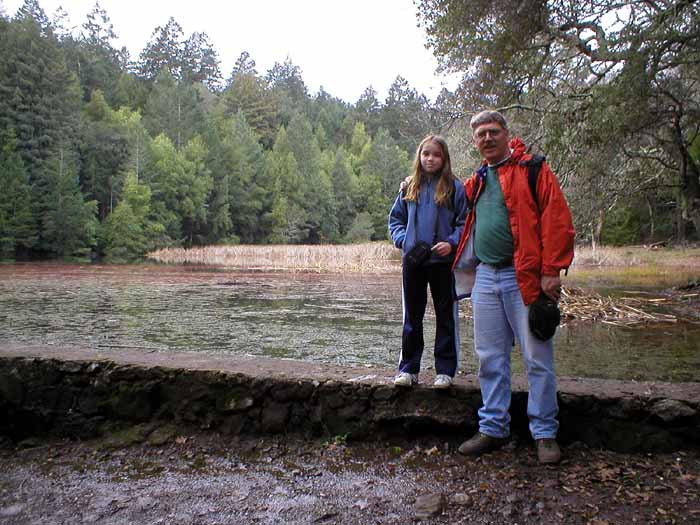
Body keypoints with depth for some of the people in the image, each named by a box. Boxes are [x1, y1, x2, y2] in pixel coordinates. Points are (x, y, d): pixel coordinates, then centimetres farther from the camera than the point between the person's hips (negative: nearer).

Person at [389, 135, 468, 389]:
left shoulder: (455, 187, -1)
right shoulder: (410, 186, 9)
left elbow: (464, 222, -2)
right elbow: (395, 218, 14)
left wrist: (451, 243, -17)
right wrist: (402, 240, -3)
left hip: (443, 261, -3)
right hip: (413, 261, 3)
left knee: (446, 317, 6)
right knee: (412, 317, 10)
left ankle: (445, 370, 15)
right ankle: (408, 368, 20)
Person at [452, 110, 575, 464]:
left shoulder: (533, 171, -2)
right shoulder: (475, 181, 16)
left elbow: (558, 222, -9)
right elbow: (468, 223, 31)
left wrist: (551, 271, -14)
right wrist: (470, 268, 21)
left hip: (524, 277, -6)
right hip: (485, 277, 6)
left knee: (537, 359, 1)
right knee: (490, 358, 10)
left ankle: (545, 434, 13)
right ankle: (493, 429, 20)